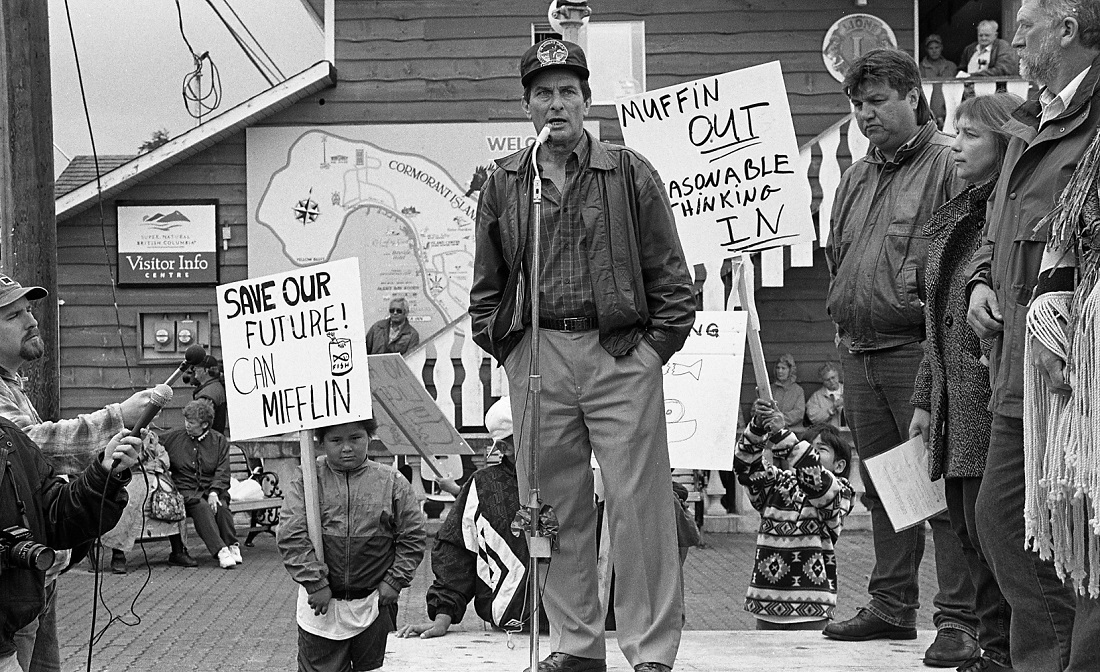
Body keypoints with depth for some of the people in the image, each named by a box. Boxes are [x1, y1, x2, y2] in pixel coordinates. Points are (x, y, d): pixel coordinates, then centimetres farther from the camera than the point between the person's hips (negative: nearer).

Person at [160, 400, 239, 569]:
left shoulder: (219, 441, 10)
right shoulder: (171, 438, 11)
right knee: (201, 505, -33)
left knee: (221, 505, -32)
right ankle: (220, 550, -43)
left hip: (211, 490, 1)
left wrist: (214, 492, -14)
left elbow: (222, 473, 2)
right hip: (185, 490, -1)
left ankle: (232, 546, -26)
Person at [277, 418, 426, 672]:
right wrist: (316, 583, -15)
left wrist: (395, 581, -4)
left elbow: (412, 537, 3)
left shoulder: (392, 482, -1)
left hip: (375, 603, 1)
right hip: (321, 605, -1)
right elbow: (291, 538, -10)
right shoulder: (307, 482, -4)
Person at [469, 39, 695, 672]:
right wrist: (502, 346, 6)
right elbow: (487, 282, 16)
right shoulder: (504, 182, 10)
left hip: (621, 356, -3)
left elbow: (670, 275, 3)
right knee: (556, 507, 8)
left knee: (638, 504, -4)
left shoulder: (631, 174, 2)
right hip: (537, 357, 3)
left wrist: (656, 346, -4)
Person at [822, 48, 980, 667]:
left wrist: (925, 296, -22)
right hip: (858, 352, 8)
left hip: (917, 347, -8)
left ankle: (959, 619, -5)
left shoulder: (948, 164, -6)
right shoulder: (859, 176, 20)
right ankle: (892, 607, 22)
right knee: (881, 485, 14)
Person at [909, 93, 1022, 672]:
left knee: (989, 527, -6)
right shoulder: (953, 218, 18)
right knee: (968, 530, 10)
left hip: (996, 399, -8)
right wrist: (924, 400, 21)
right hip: (954, 403, 8)